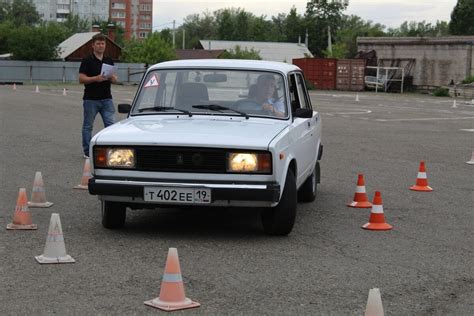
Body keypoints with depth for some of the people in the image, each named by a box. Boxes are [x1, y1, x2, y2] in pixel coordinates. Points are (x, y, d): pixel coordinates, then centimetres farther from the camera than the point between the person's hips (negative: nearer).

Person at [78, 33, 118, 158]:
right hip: (91, 99, -4)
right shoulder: (87, 60, -4)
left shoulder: (109, 61, 11)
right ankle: (87, 152, 15)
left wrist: (111, 78, -11)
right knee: (88, 126, 6)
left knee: (111, 124, -4)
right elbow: (81, 79, -10)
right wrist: (96, 78, -23)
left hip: (106, 99, 4)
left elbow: (114, 79, 13)